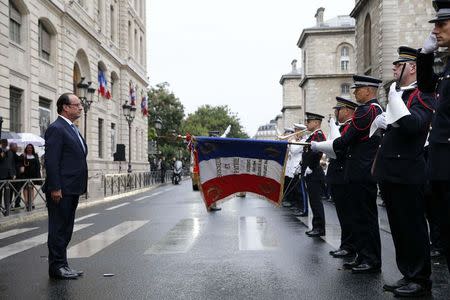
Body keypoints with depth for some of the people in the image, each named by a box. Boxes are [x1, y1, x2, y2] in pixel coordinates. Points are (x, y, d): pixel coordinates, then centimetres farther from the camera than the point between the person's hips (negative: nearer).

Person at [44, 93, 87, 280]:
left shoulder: (72, 129, 18)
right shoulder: (56, 129, -12)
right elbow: (51, 161, -17)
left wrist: (80, 187, 18)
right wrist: (55, 188, -21)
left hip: (72, 189, 10)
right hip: (61, 190, -10)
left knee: (66, 229, 15)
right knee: (58, 228, -1)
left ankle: (62, 265, 24)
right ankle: (56, 267, 8)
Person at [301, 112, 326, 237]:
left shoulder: (319, 135, -13)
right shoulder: (313, 136, 19)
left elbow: (317, 153, -27)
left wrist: (309, 168, -20)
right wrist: (305, 170, 15)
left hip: (314, 175, -10)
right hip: (310, 175, 10)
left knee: (316, 201, -6)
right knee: (314, 201, 12)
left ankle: (319, 228, 0)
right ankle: (317, 227, 19)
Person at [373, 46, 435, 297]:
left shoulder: (423, 94, -7)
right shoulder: (398, 94, 18)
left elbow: (414, 125, -24)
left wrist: (395, 97, -20)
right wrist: (384, 123, 7)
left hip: (407, 173, -9)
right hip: (390, 172, 9)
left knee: (413, 227, -1)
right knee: (398, 228, 14)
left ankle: (421, 281, 11)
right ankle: (408, 276, 25)